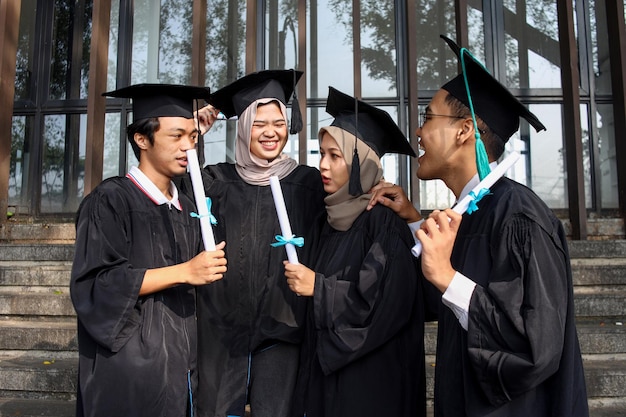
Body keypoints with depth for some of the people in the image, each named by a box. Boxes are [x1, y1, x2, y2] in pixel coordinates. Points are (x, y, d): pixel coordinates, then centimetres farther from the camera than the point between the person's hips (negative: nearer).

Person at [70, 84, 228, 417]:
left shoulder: (187, 209, 11)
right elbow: (94, 284, -18)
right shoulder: (111, 200, -10)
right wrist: (182, 272, -20)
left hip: (178, 367, 6)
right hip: (129, 370, -6)